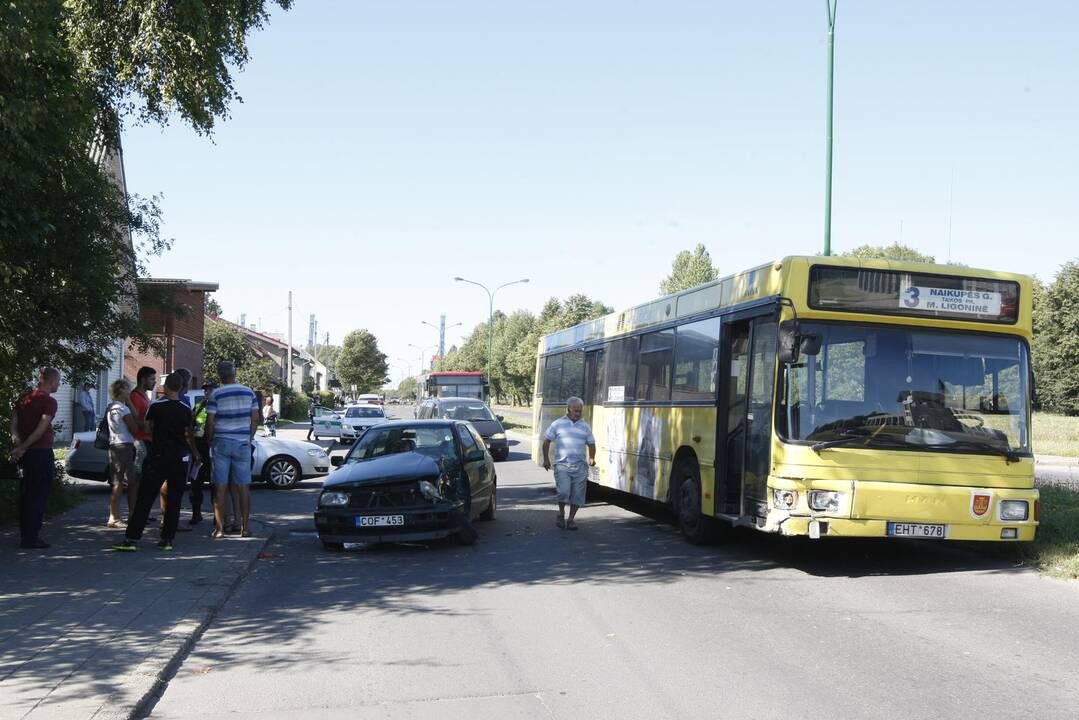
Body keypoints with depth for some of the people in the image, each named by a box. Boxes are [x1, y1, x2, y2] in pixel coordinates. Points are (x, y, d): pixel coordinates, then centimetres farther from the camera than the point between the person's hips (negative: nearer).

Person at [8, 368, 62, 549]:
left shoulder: (24, 399, 11)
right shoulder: (49, 401, -11)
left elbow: (13, 424, 4)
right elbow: (41, 430, -19)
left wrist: (18, 444, -9)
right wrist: (21, 448, -14)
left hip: (26, 453, 7)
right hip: (41, 452, -7)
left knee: (26, 495, 13)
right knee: (39, 495, -2)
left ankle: (26, 536, 18)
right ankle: (31, 538, -2)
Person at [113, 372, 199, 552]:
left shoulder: (156, 407, -5)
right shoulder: (186, 410, 1)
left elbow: (149, 428, 9)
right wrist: (195, 453, 27)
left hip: (159, 457, -2)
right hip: (180, 458, 2)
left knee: (144, 499, -1)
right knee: (174, 501, 7)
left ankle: (131, 538, -6)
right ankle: (167, 539, 6)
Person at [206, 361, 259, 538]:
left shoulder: (216, 395, -7)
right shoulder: (249, 392, 3)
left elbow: (210, 422, -8)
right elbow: (255, 419, 3)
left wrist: (209, 441, 5)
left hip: (221, 442, -2)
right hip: (243, 443, 2)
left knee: (221, 487, 2)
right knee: (243, 486, 7)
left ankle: (219, 528, 2)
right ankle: (245, 527, 9)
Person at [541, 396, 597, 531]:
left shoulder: (585, 426, 11)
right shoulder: (558, 424, 4)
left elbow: (591, 444, 17)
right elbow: (547, 441, 8)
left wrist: (591, 458, -1)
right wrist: (546, 459, 2)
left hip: (580, 466, 3)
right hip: (562, 464, -3)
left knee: (577, 494, 2)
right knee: (563, 491, -16)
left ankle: (571, 519, 16)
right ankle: (561, 514, 9)